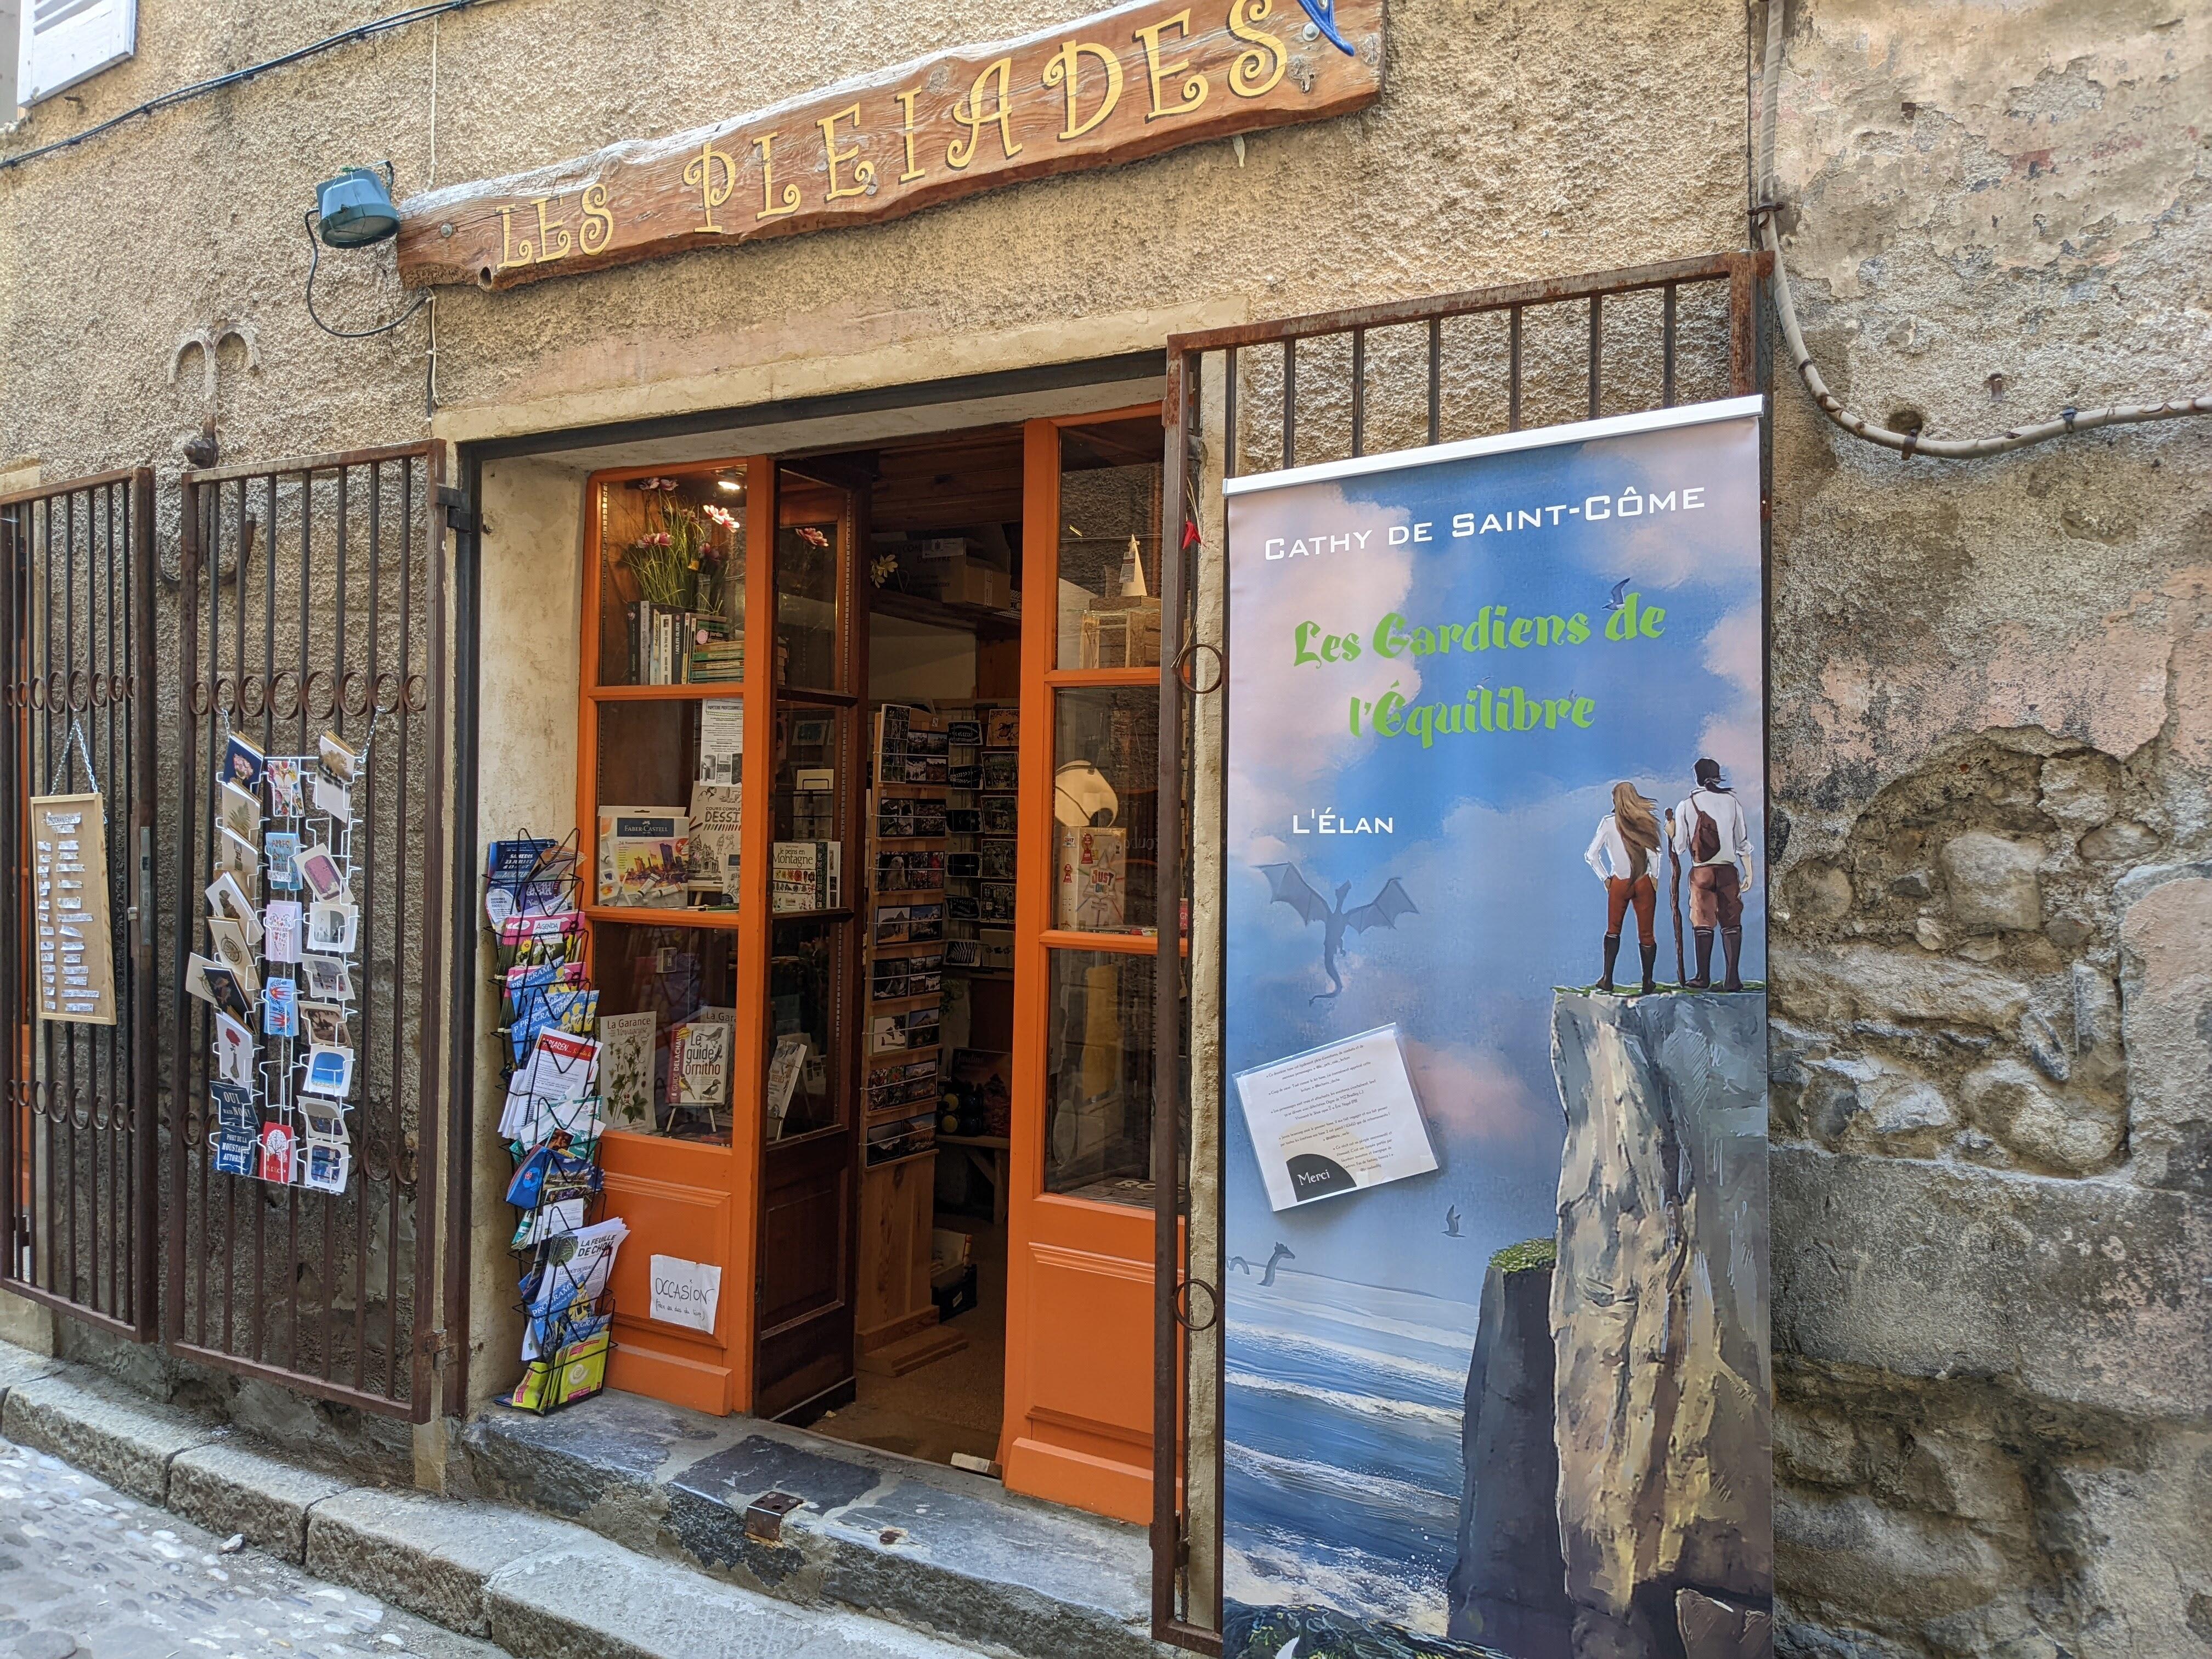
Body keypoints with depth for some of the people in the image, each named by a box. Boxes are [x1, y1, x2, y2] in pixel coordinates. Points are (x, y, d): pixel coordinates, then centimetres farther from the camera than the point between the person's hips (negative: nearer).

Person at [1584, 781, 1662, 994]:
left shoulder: (1609, 822, -2)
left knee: (1613, 930, 14)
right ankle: (1648, 983, 10)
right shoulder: (1646, 821, -1)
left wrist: (1605, 878, 3)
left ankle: (1607, 979, 7)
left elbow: (1591, 855, -5)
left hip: (1619, 883, 0)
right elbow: (1655, 853, -13)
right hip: (1645, 882, 0)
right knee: (1646, 933, 7)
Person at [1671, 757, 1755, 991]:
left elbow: (1679, 846, 0)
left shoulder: (1686, 805, -1)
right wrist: (1749, 873, 10)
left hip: (1701, 870, -1)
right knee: (1731, 922, 3)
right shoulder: (1731, 801, 5)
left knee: (1703, 922, 5)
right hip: (1728, 870, 1)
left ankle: (1703, 977, 6)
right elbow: (1743, 841, 5)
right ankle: (1733, 978, -2)